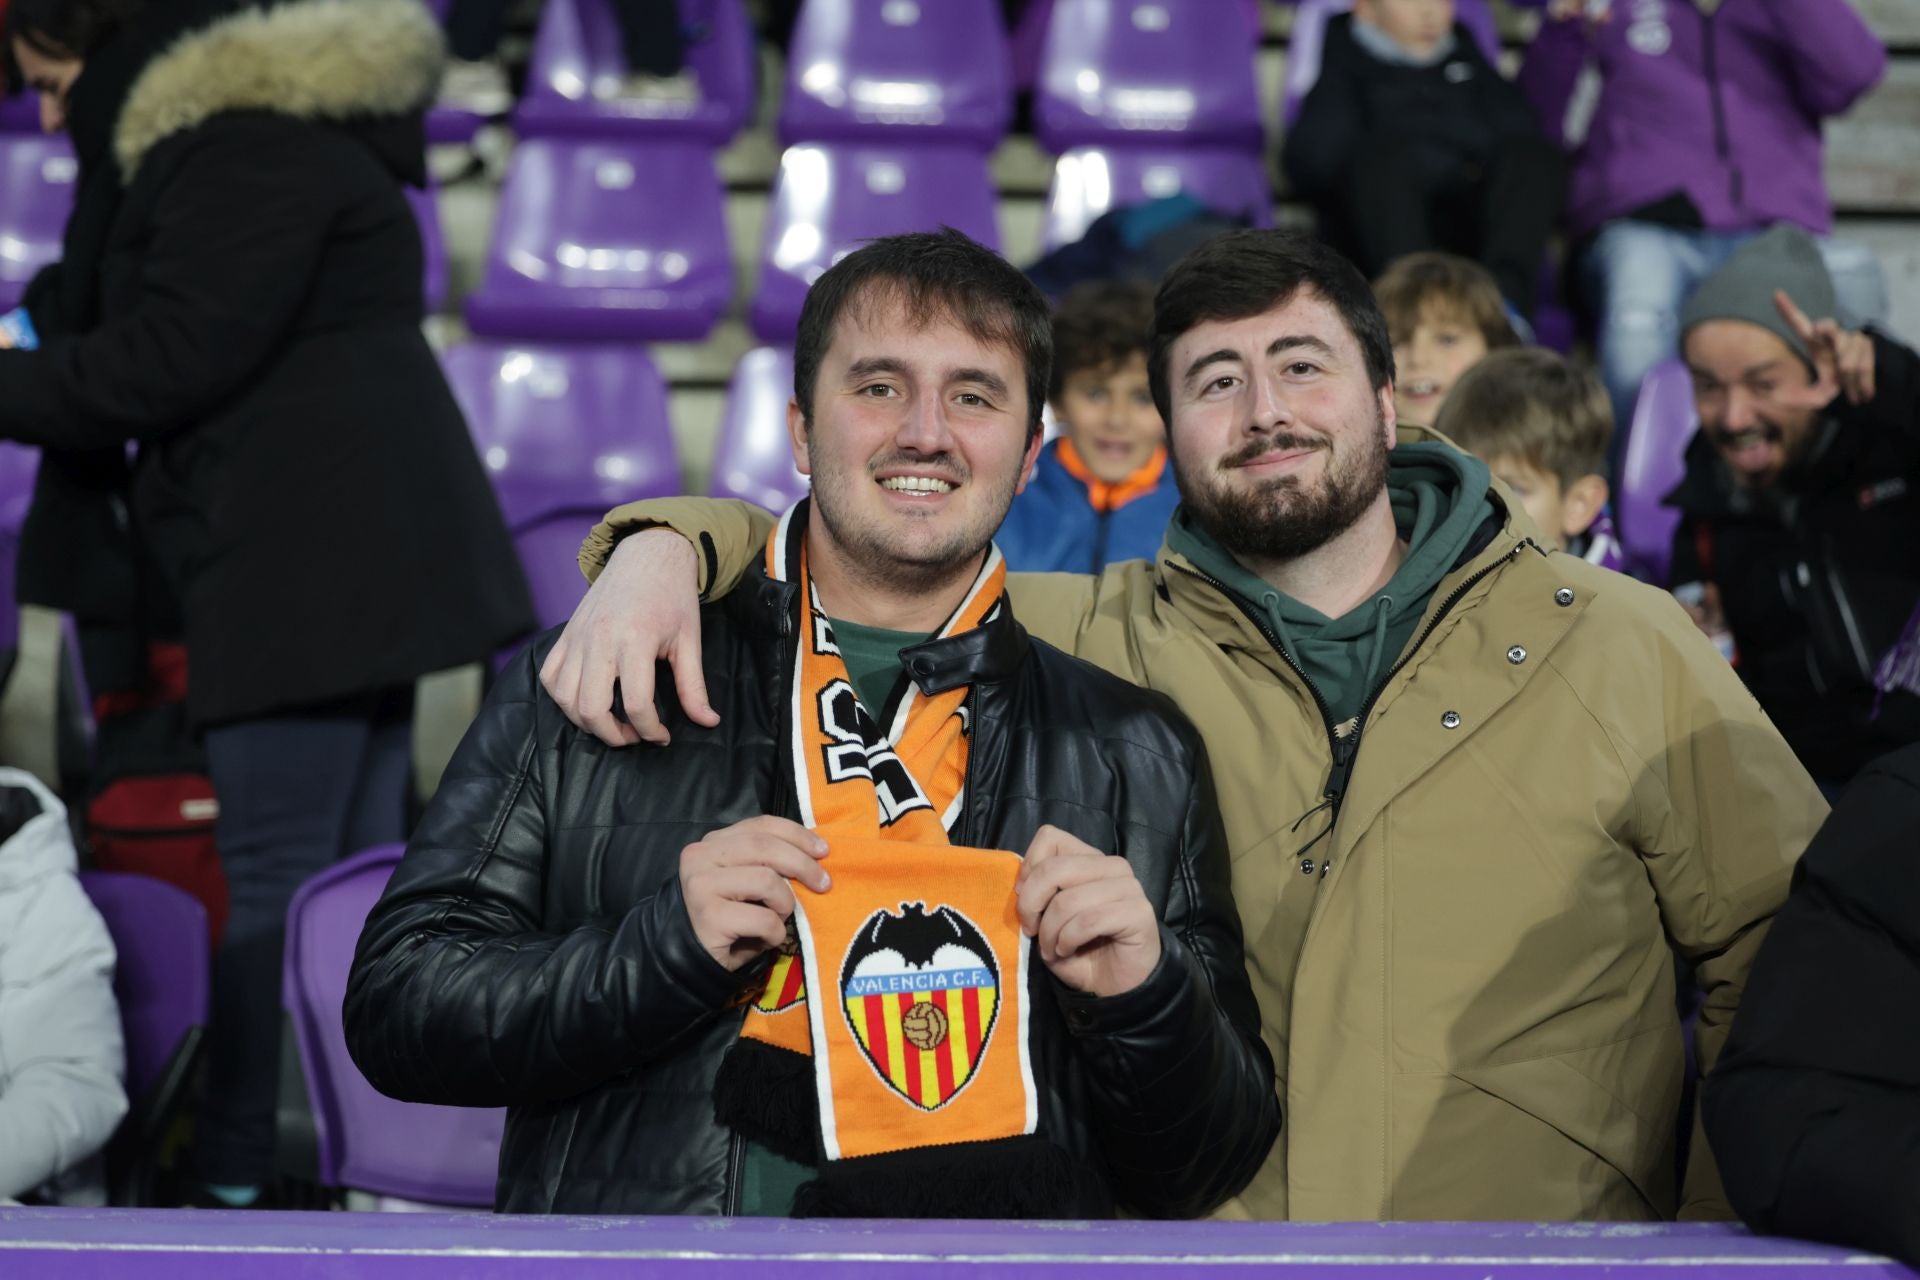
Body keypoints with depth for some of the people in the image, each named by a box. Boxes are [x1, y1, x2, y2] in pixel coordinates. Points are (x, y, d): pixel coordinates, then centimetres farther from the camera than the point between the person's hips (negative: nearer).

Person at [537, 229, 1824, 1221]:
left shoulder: (1622, 648, 3)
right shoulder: (1107, 645, 6)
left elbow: (1789, 959, 9)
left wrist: (1710, 1237, 3)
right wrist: (665, 547, -5)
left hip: (1550, 1251, -1)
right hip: (1176, 1234, 2)